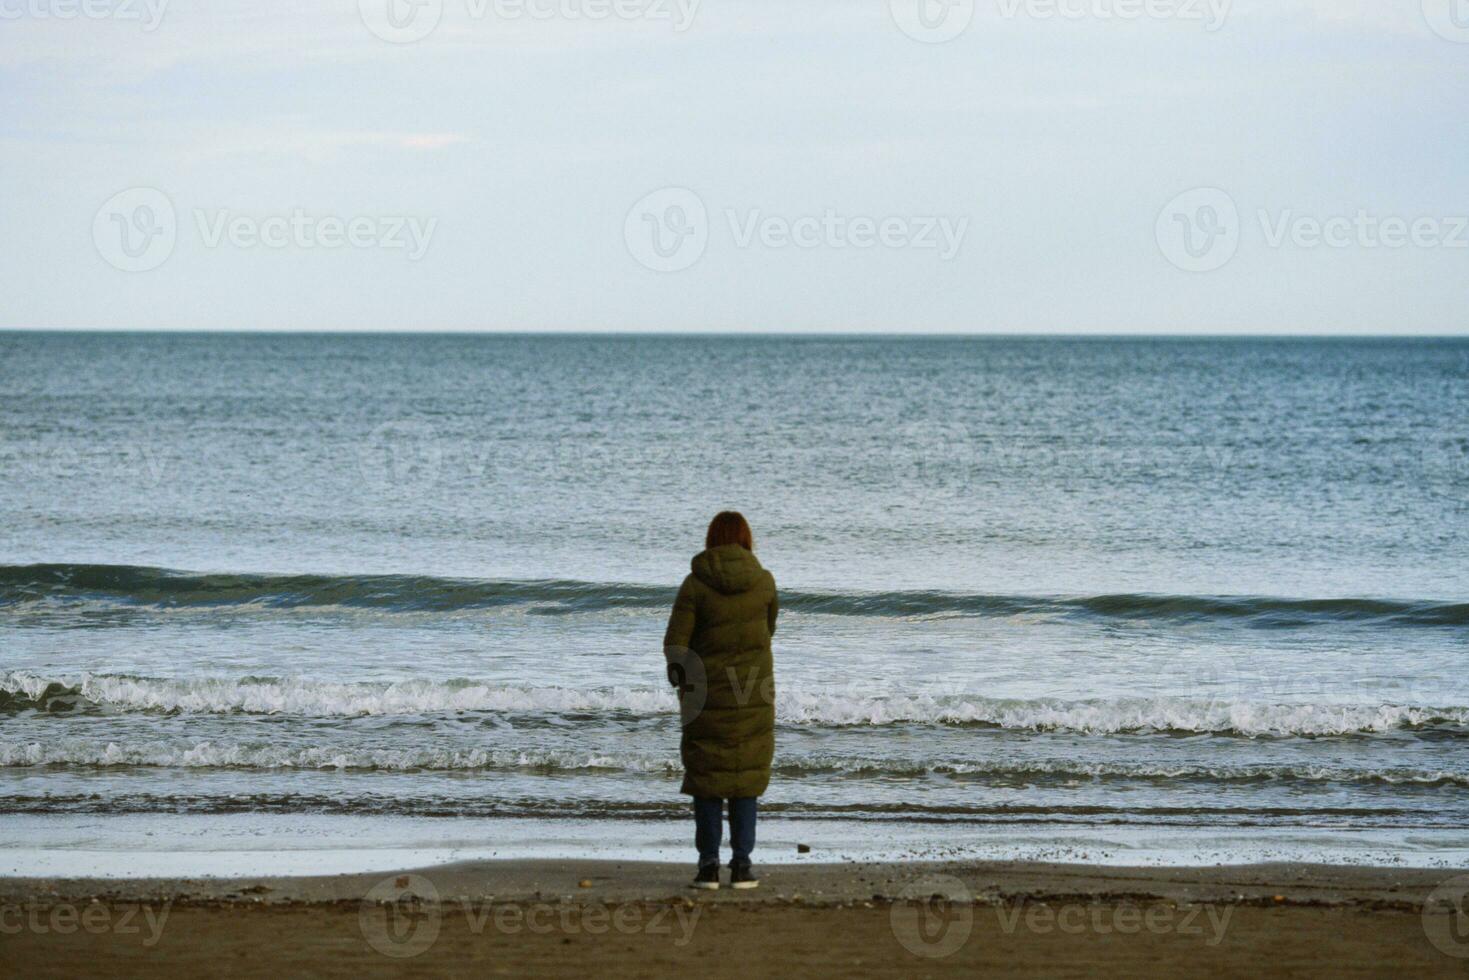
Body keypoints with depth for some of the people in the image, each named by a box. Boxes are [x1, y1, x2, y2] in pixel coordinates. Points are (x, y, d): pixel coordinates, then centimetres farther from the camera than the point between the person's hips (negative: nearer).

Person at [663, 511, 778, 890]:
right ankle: (741, 866, 6)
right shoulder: (764, 581, -4)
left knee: (706, 780, 8)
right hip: (752, 695, 1)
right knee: (745, 780, 10)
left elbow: (675, 643, -12)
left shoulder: (695, 584, -10)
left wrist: (677, 668, 9)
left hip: (706, 693, -1)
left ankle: (708, 865, 5)